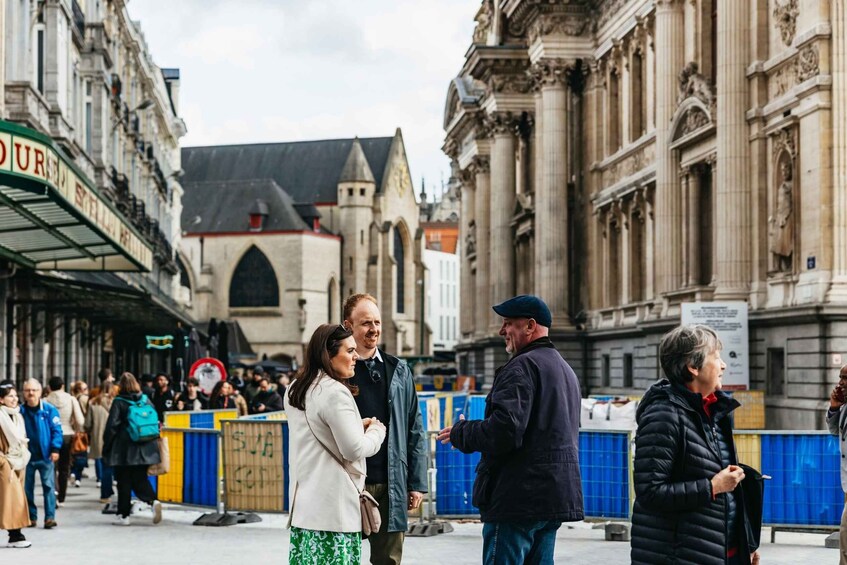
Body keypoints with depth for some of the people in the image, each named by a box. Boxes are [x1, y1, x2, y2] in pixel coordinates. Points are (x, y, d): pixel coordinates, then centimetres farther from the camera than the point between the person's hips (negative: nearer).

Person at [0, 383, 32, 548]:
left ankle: (15, 534, 10)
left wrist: (24, 457, 15)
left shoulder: (17, 415, 12)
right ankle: (15, 535, -9)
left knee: (17, 497, 7)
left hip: (19, 462, 8)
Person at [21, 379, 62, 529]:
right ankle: (31, 517, 20)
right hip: (27, 456, 3)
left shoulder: (49, 409, -5)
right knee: (27, 488, 9)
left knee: (49, 486, -5)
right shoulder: (20, 411, 1)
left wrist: (55, 449, -13)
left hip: (45, 455, -3)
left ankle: (50, 517, -4)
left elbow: (56, 430, -5)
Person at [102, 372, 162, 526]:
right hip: (145, 449, 4)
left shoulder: (119, 402, -7)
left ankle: (124, 515, 5)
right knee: (140, 479, 11)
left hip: (124, 449, -4)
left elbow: (112, 426, -9)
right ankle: (153, 501, -14)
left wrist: (106, 447, -1)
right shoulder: (146, 400, 5)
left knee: (124, 482, 4)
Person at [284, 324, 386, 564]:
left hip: (304, 501, 9)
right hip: (333, 506, -9)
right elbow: (354, 449, -15)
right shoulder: (335, 392, -13)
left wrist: (357, 426, 18)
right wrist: (377, 430, 3)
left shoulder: (295, 390, 14)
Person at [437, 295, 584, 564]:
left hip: (519, 498, -10)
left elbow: (503, 431, -23)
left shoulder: (522, 366, -12)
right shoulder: (566, 370, 20)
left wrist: (460, 432, -7)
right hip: (556, 497, 10)